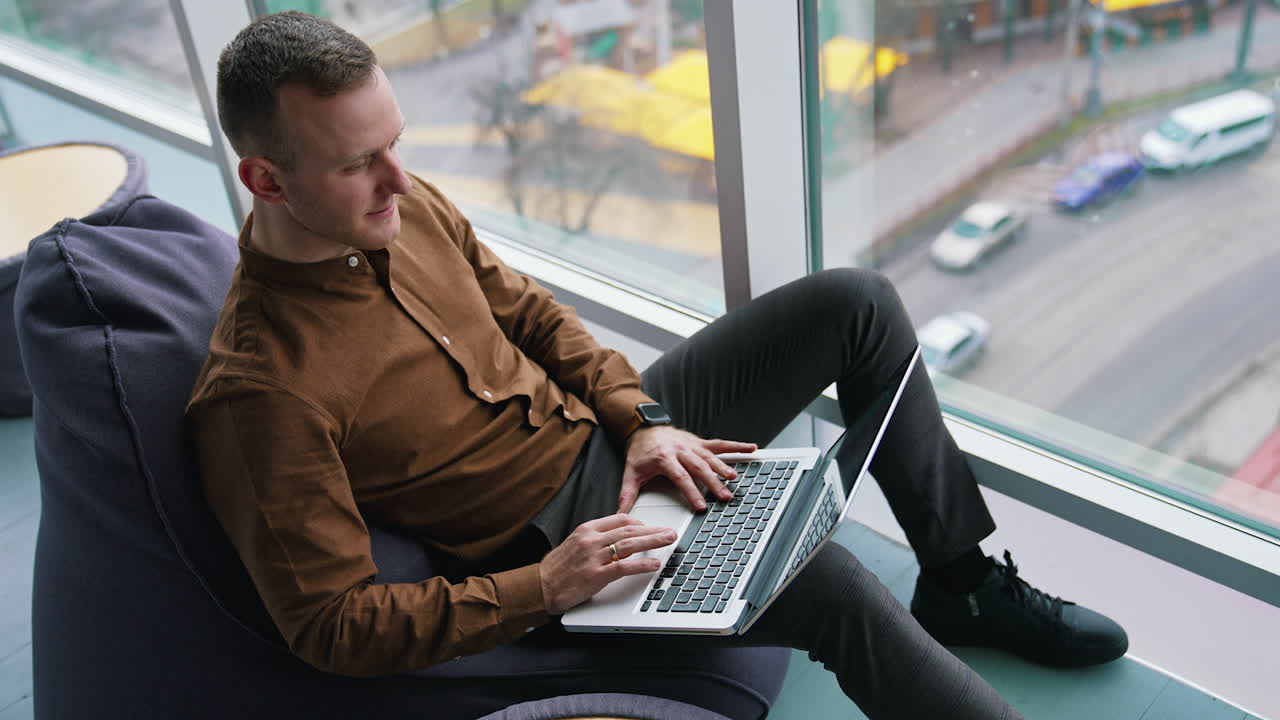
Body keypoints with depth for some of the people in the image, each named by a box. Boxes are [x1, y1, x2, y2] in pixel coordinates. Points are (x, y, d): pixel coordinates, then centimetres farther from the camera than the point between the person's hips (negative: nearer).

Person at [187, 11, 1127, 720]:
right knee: (828, 586, -31)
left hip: (612, 428, 8)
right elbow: (329, 622, -20)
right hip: (550, 539, -7)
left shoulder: (406, 207, -5)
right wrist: (543, 589, -26)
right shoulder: (256, 393, -25)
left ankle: (963, 584, 11)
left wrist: (641, 418, -4)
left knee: (857, 303, -1)